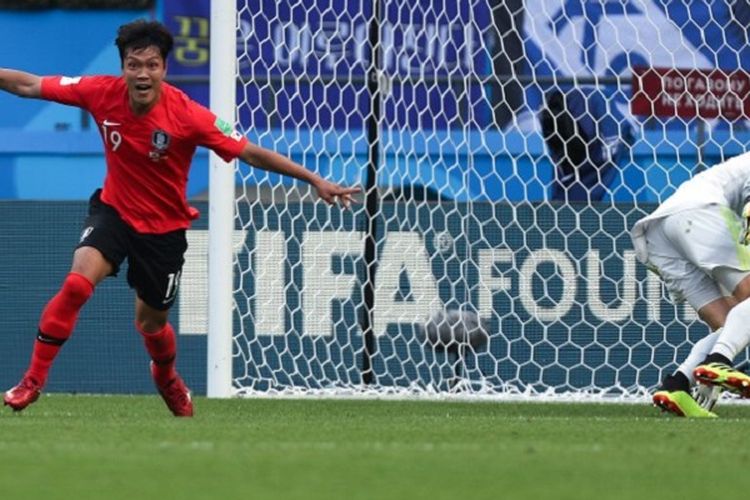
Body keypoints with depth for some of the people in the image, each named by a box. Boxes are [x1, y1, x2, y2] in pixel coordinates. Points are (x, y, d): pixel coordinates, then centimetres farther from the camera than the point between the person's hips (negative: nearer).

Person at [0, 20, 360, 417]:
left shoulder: (187, 115, -25)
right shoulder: (103, 94, -19)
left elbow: (251, 153, -21)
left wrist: (315, 181, -24)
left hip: (164, 227, -1)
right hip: (114, 210, 1)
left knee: (151, 322, 14)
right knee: (77, 284, -24)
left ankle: (167, 378, 49)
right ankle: (32, 380, -14)